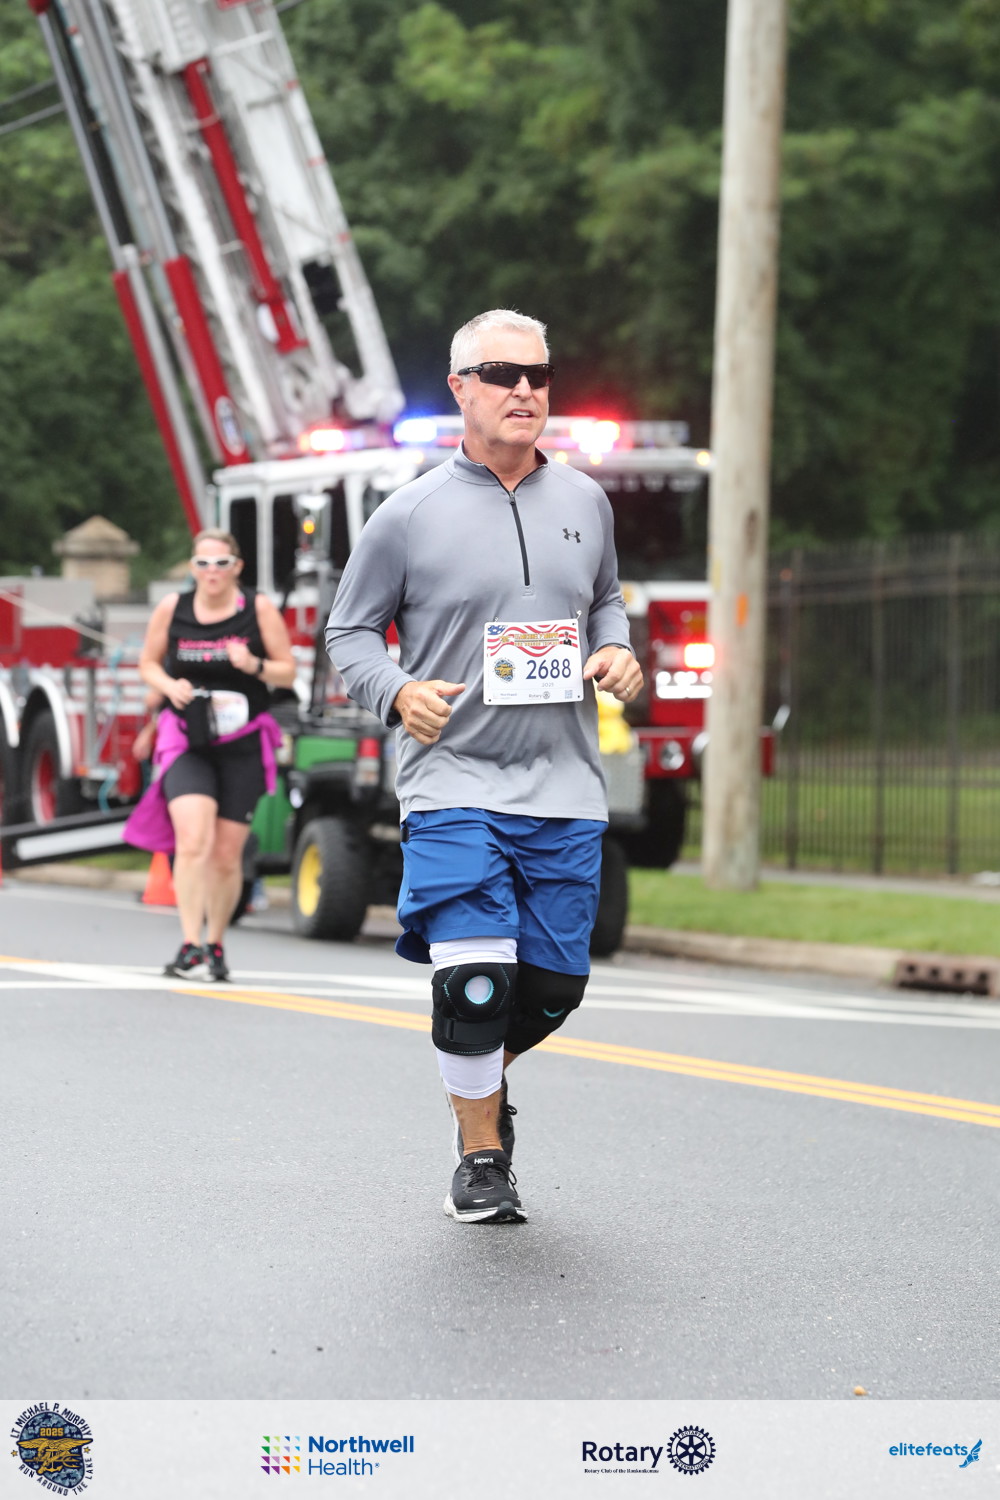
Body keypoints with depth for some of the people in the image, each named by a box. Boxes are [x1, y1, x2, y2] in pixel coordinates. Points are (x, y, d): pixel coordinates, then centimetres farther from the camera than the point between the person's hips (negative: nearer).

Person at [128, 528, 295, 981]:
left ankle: (215, 945, 24)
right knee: (192, 841, -21)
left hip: (242, 746, 1)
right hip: (186, 744, -1)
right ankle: (190, 946, -23)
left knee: (227, 856, 5)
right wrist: (169, 685, -8)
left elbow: (287, 672, 3)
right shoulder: (172, 609, 1)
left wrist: (255, 665, -18)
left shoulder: (259, 609, -1)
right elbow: (148, 663, 14)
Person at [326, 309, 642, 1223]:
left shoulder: (584, 503, 10)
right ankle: (481, 1157, 4)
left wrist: (617, 651, 4)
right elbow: (350, 630, 6)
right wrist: (399, 692, -13)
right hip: (454, 781, -4)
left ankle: (482, 1081, 38)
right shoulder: (410, 517, -2)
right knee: (474, 978, -15)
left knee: (554, 984, 6)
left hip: (565, 791, 4)